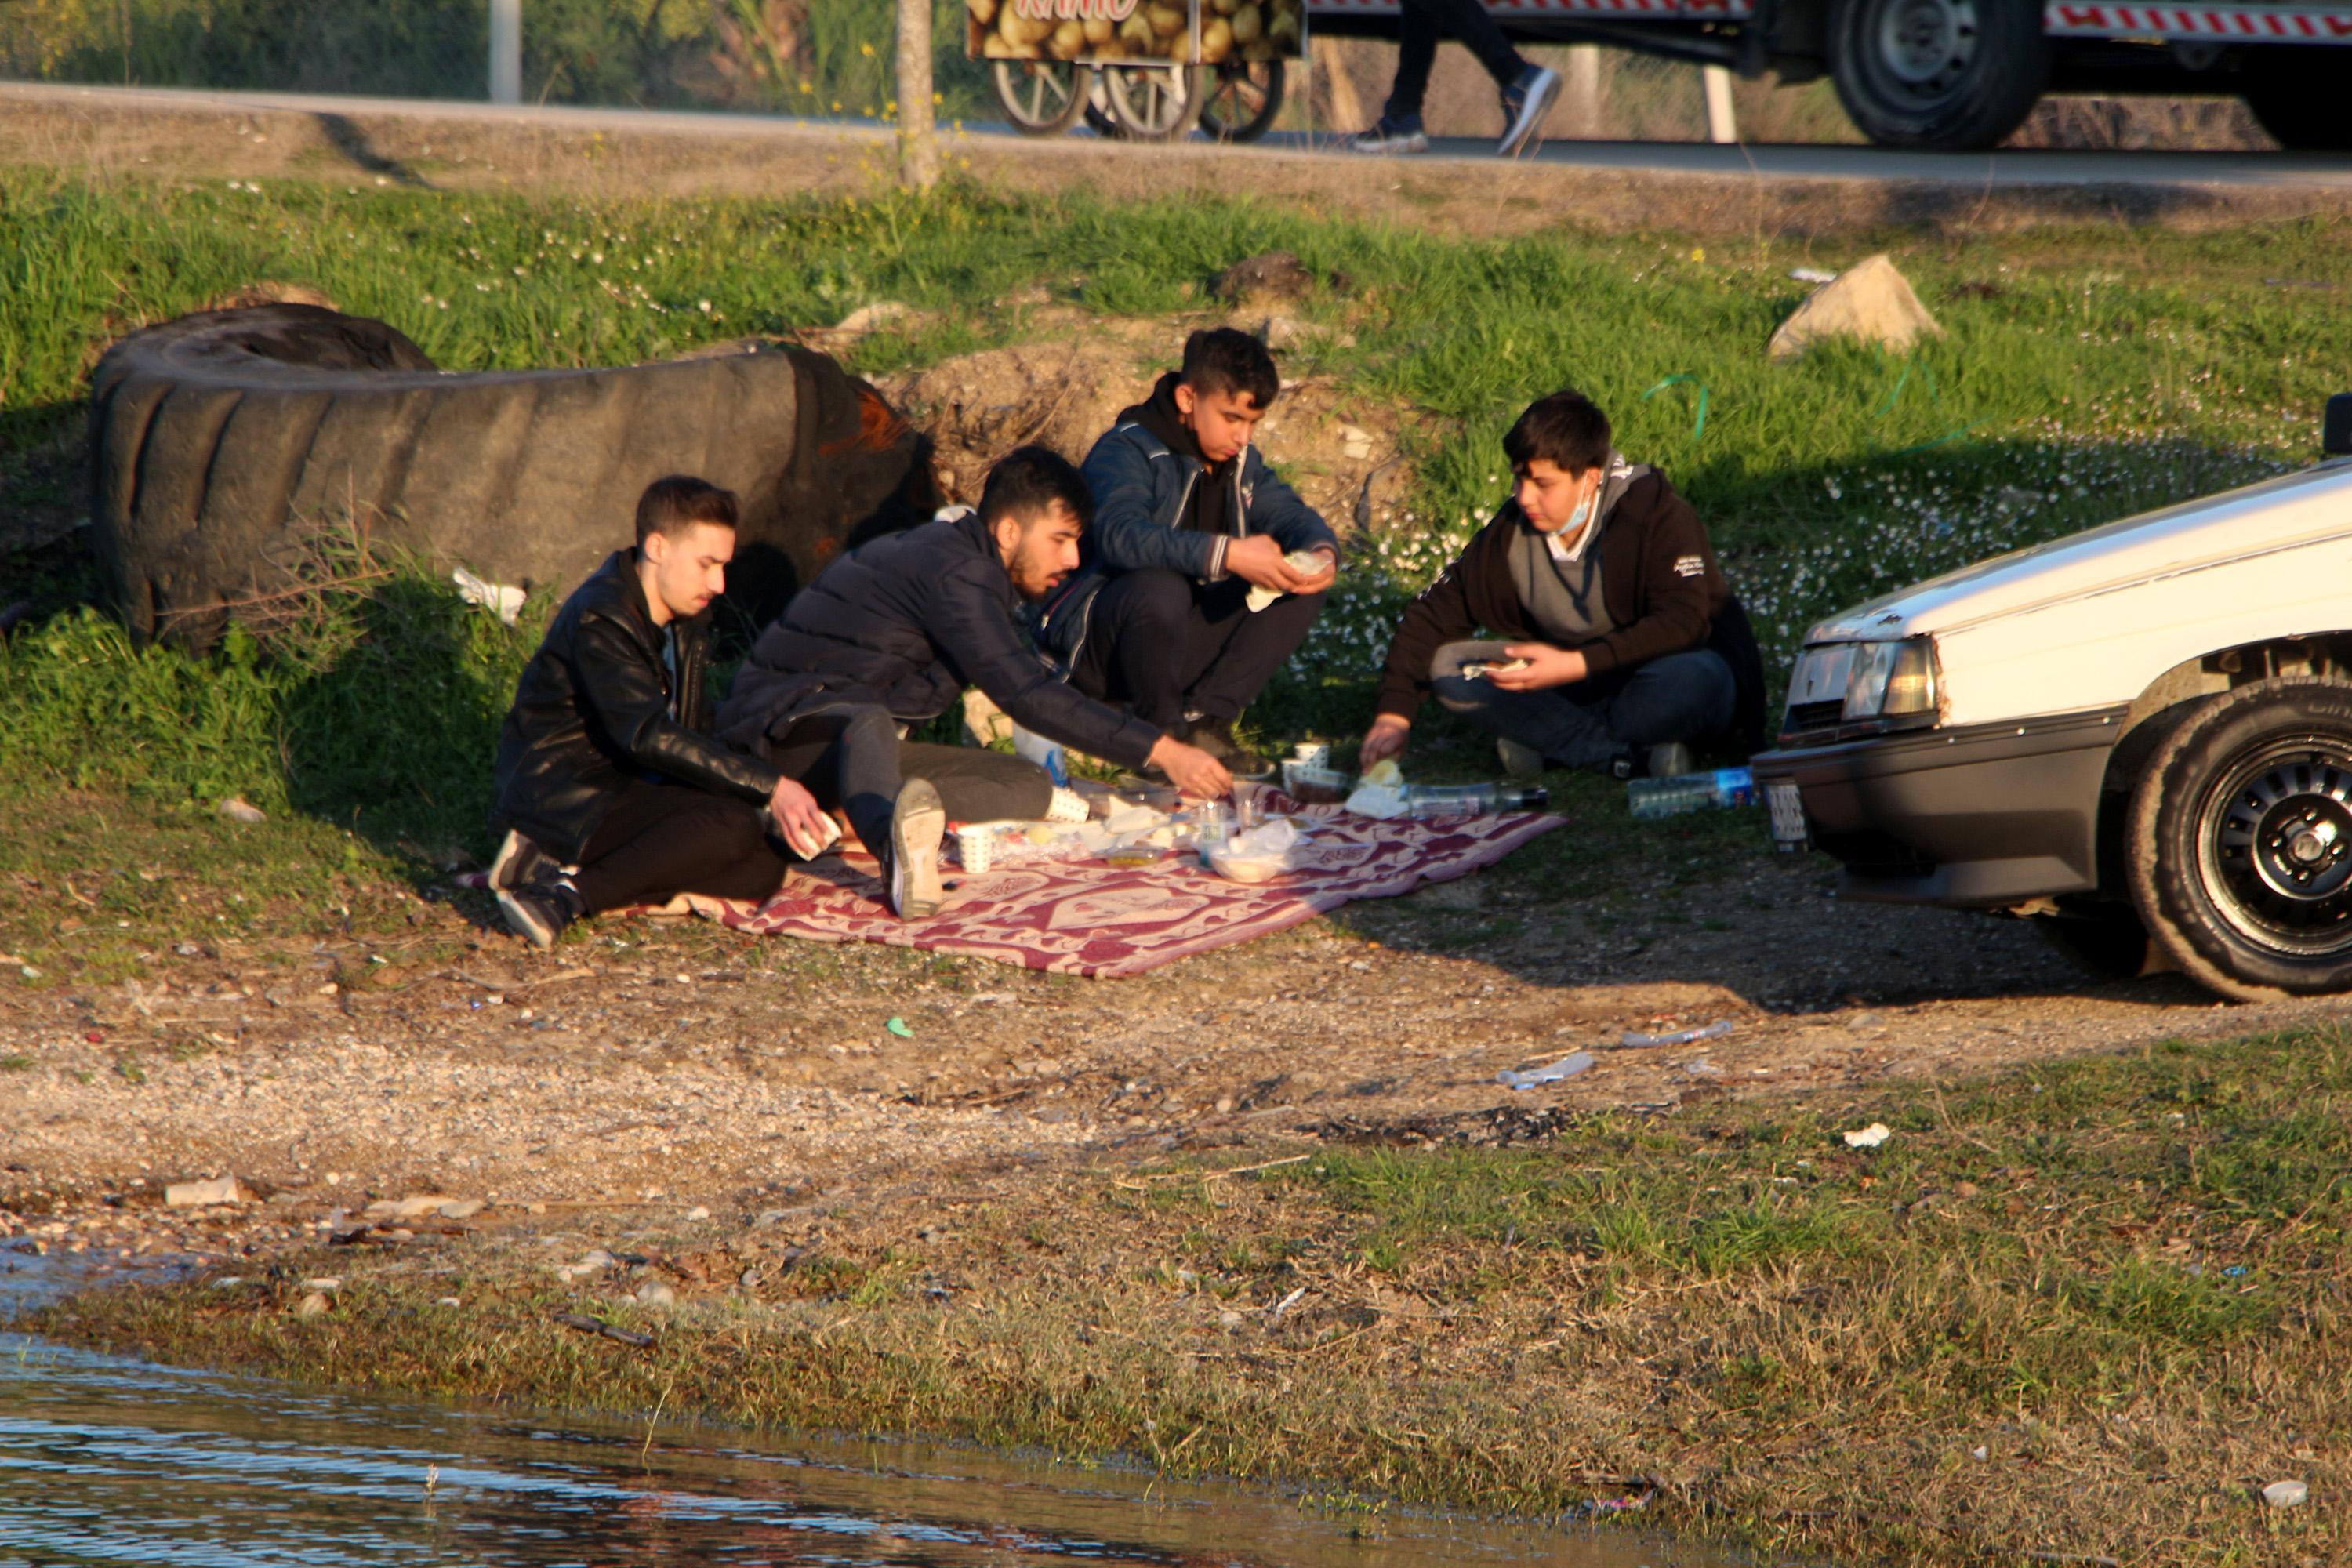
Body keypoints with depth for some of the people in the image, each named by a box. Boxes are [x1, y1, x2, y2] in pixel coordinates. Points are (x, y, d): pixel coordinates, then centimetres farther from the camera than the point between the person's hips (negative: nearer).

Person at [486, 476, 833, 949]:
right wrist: (769, 787, -30)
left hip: (631, 792, 10)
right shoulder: (599, 620, -18)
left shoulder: (689, 621, 12)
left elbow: (695, 731, 13)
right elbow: (648, 736, -28)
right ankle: (570, 894, -28)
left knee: (765, 866, -11)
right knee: (732, 827, -28)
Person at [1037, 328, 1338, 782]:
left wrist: (1323, 552, -18)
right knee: (1159, 589, -40)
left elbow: (1291, 514, 9)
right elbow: (1120, 535, -37)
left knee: (1301, 589, -7)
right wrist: (1226, 554, -47)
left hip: (1186, 637, 8)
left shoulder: (1240, 460, 8)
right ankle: (1159, 732, -16)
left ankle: (1204, 719, -11)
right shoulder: (1126, 451, -18)